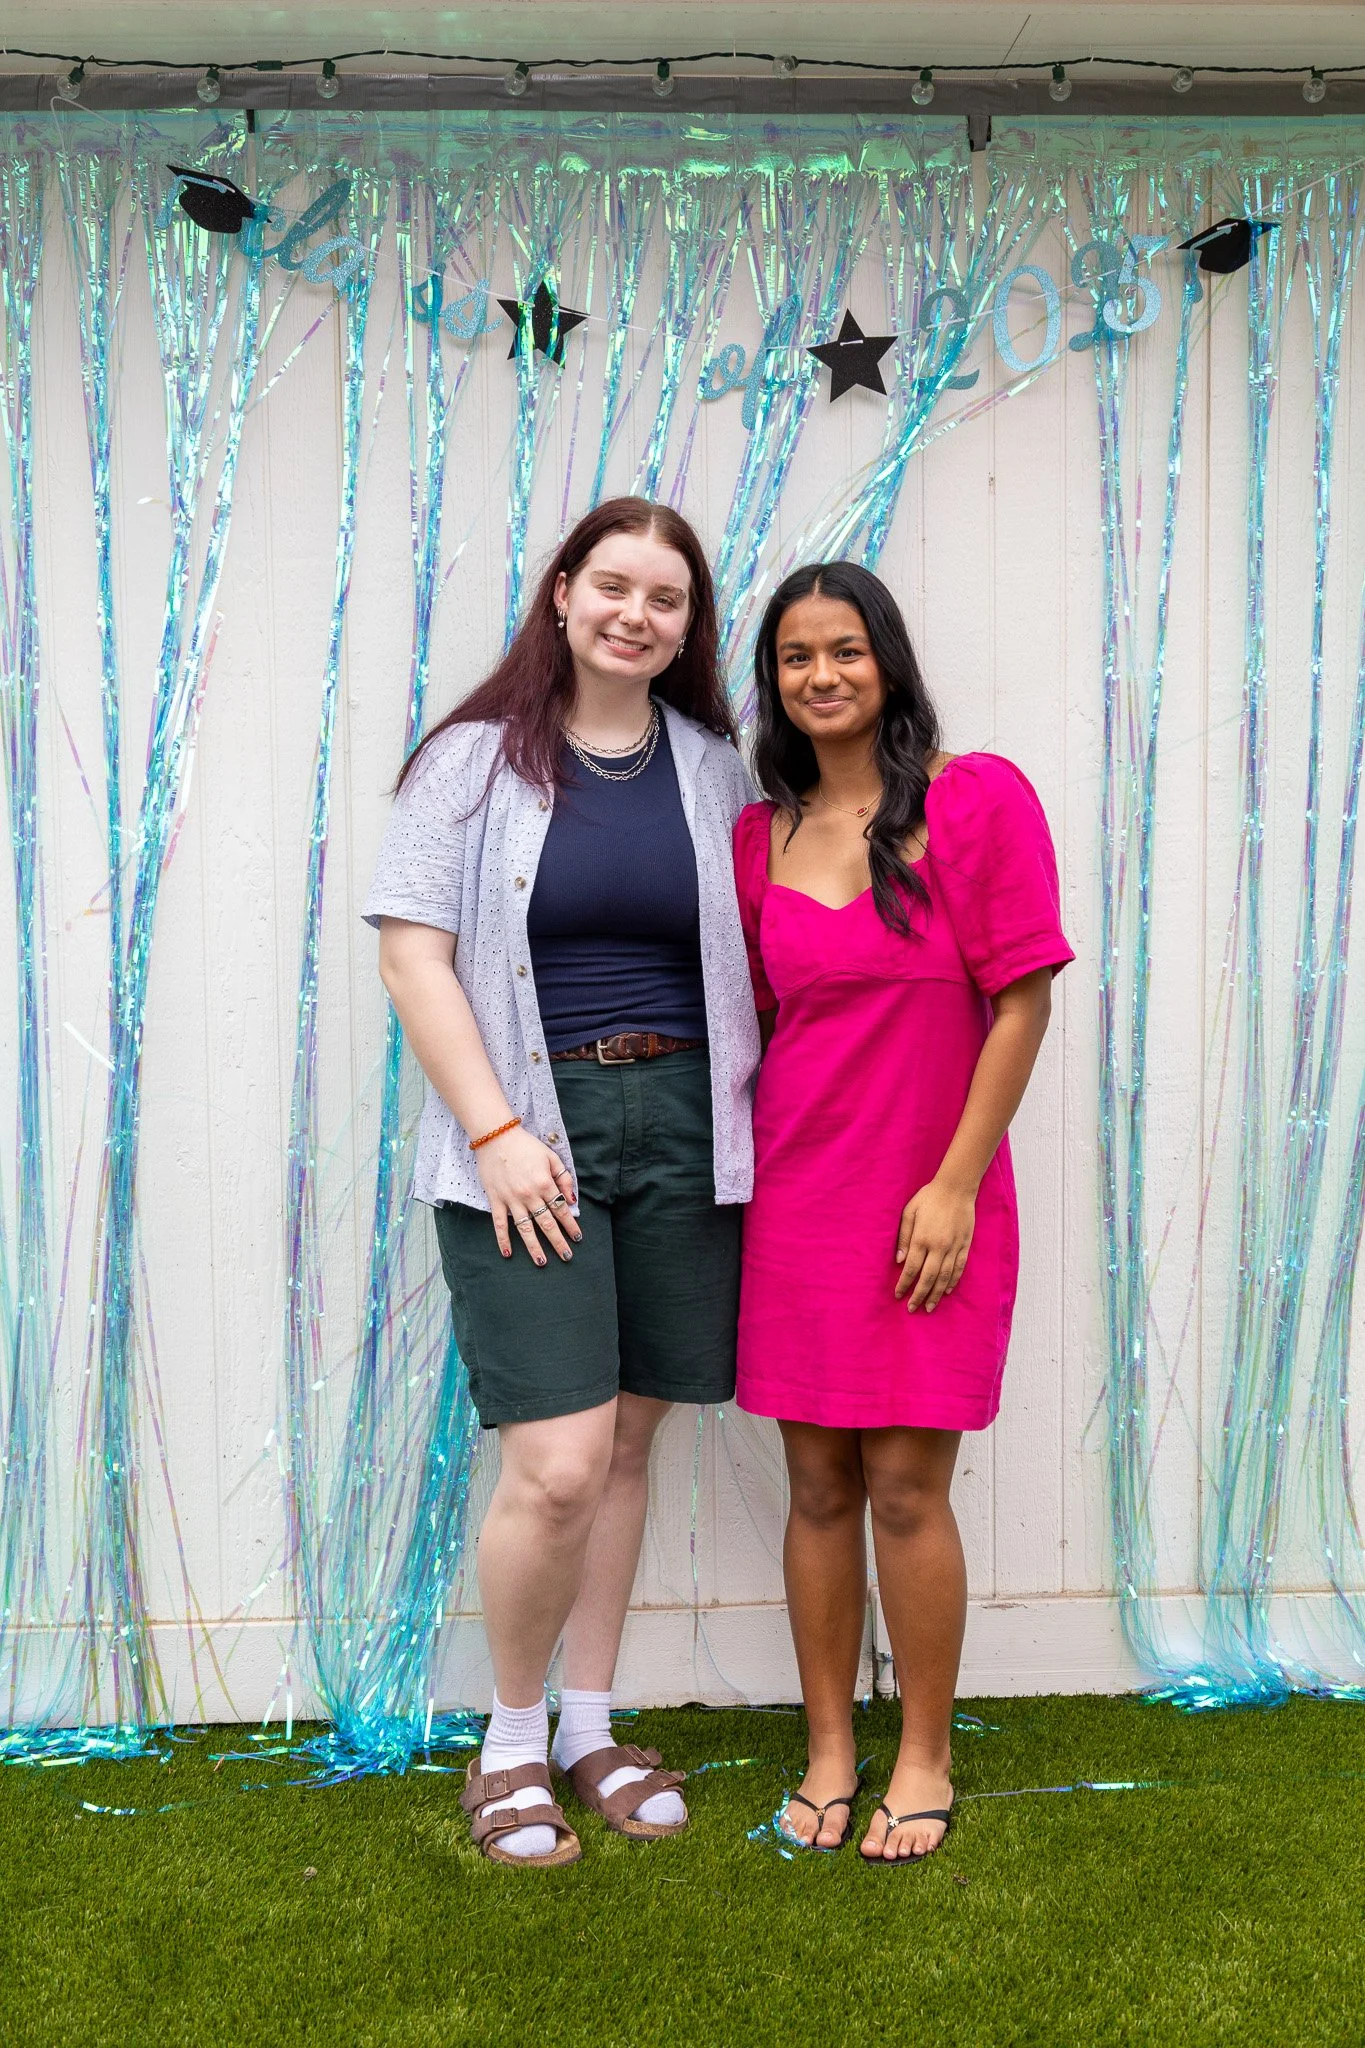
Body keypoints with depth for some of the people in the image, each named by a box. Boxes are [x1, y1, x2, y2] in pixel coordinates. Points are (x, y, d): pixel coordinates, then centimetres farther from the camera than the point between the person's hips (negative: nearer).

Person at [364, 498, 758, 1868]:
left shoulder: (712, 766, 10)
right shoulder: (476, 760, -1)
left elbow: (745, 955, 13)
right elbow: (412, 949, -6)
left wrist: (754, 1113, 3)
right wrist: (495, 1130, -13)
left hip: (679, 1130, 4)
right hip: (530, 1135, -4)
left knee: (627, 1448, 11)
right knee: (557, 1468, -10)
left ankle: (588, 1731, 29)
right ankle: (510, 1743, 16)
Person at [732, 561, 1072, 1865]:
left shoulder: (979, 799, -6)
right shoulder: (759, 837, 7)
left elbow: (1021, 1003, -8)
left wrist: (955, 1184, -12)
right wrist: (738, 1178, 7)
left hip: (929, 1206, -3)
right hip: (792, 1203, 4)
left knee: (906, 1488, 2)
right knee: (818, 1484, 10)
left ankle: (923, 1760, 21)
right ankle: (829, 1750, 25)